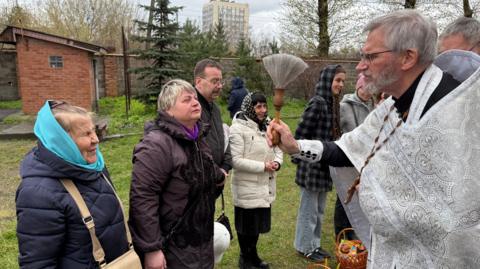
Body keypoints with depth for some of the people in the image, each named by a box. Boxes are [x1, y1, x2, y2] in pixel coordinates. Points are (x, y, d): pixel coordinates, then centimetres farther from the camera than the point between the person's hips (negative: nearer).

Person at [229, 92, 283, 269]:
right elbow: (236, 160, -21)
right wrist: (263, 166, -21)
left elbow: (278, 150, 12)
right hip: (247, 187, -7)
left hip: (265, 186, 7)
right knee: (247, 224, 8)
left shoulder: (268, 125, 7)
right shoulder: (238, 128, -16)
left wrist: (277, 162, -10)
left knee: (259, 222, 19)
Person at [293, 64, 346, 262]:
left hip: (324, 166, 9)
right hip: (312, 166, -9)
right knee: (309, 209, 7)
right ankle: (305, 247, 24)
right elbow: (301, 133, -19)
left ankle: (314, 244, 34)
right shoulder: (317, 103, -19)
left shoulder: (332, 103, 9)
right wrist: (298, 158, -13)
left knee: (319, 210, 19)